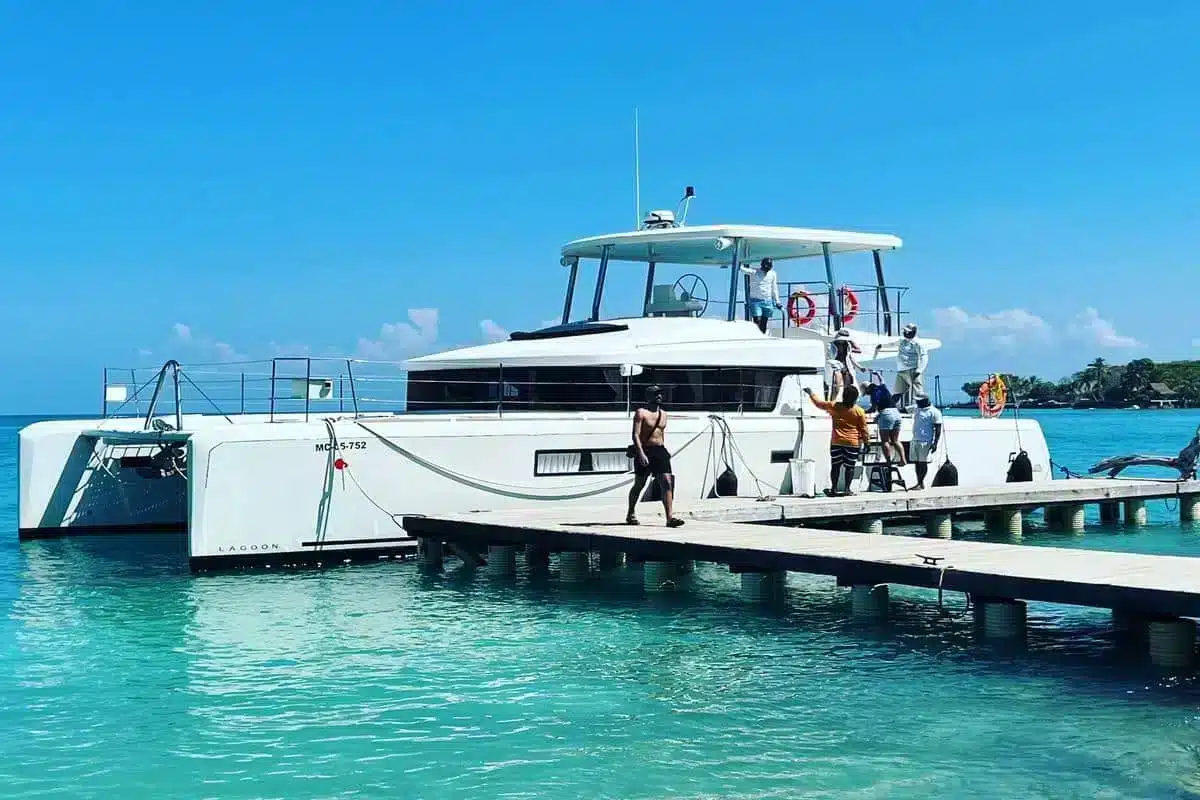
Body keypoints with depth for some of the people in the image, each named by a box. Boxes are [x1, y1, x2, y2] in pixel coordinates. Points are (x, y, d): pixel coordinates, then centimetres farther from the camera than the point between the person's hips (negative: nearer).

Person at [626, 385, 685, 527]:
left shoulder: (663, 414, 13)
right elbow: (635, 435, -14)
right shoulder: (641, 413, -7)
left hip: (660, 451, 5)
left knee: (667, 483, -10)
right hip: (644, 451, -5)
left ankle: (670, 517, -15)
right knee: (639, 484, 8)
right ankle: (630, 515, 26)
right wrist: (641, 454, -24)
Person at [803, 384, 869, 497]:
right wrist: (865, 441, 10)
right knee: (849, 466, 6)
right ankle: (847, 489, 4)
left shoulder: (834, 406, 0)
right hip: (853, 443, -1)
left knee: (835, 466, 8)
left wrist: (810, 393, 26)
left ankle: (833, 489, 8)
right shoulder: (859, 411, -3)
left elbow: (818, 403, 11)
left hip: (836, 442, 1)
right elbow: (863, 429, 0)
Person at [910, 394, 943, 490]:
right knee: (917, 462, 7)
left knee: (923, 462, -5)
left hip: (925, 441, -7)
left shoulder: (934, 412, -6)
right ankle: (919, 482, 13)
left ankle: (921, 483, -3)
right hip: (915, 440, 7)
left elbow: (938, 429, -10)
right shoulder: (917, 409, 17)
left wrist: (935, 443, -15)